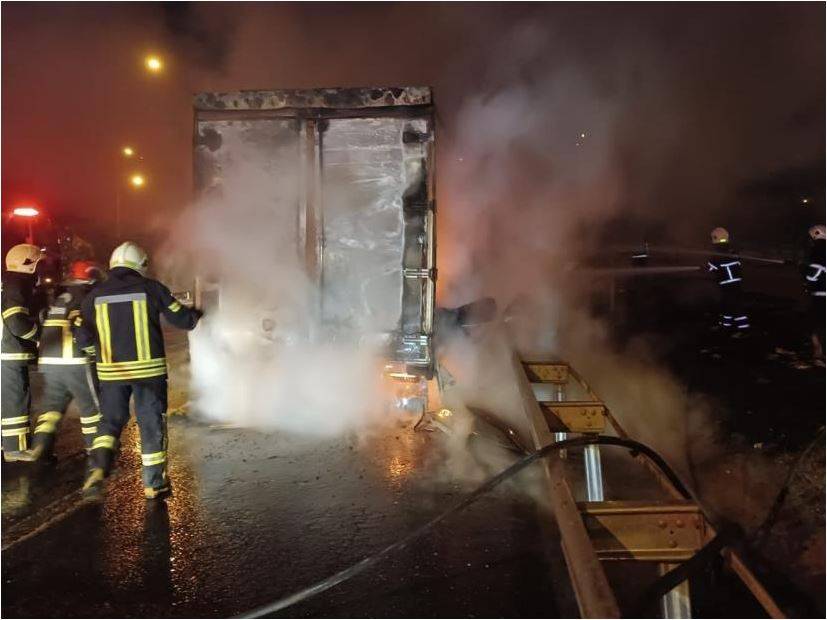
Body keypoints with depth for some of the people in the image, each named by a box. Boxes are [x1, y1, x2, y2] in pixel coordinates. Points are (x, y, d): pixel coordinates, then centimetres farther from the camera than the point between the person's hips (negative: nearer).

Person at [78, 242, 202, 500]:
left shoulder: (95, 294, 3)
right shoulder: (151, 288, -4)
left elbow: (83, 338, 4)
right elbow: (183, 320, 0)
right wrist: (195, 313, 22)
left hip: (111, 370, 2)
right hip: (148, 369, -2)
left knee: (110, 420, 19)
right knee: (152, 424, 8)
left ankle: (97, 468, -2)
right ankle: (154, 484, 16)